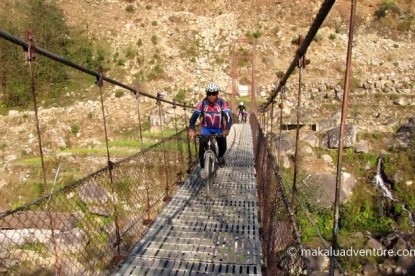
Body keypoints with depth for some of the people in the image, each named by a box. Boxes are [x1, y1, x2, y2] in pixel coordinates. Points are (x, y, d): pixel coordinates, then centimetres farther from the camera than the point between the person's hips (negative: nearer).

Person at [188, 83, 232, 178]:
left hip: (219, 129, 0)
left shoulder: (222, 103, -20)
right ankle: (202, 167, 3)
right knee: (202, 146, -17)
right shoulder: (202, 103, -17)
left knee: (223, 148, -8)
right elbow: (194, 116, -22)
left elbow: (228, 117, -29)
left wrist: (227, 129, -46)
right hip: (206, 128, 0)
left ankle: (220, 157, 30)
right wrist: (191, 129, -38)